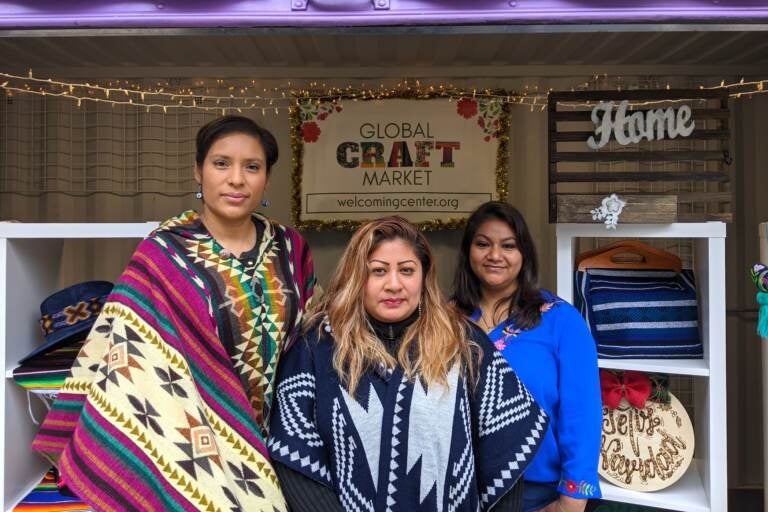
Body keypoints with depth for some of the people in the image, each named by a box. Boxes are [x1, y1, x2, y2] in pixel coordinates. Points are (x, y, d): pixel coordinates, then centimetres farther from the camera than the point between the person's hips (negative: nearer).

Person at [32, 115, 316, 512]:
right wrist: (96, 454, -18)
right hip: (191, 439, -3)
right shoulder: (165, 253, -13)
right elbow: (127, 349, -15)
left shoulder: (290, 249, -2)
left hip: (270, 437, 4)